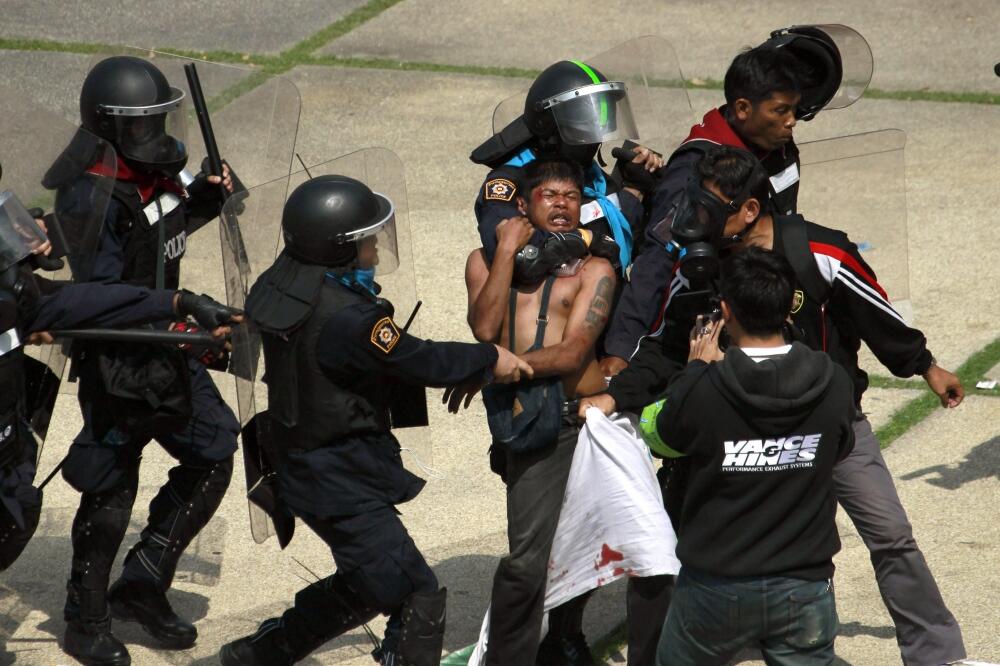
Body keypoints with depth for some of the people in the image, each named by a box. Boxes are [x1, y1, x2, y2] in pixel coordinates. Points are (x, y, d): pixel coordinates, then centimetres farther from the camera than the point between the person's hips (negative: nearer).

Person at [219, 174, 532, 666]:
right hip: (344, 486, -10)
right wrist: (489, 359, -1)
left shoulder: (280, 285, 1)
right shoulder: (345, 317, -27)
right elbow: (419, 361, -18)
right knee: (419, 598, -4)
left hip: (310, 471, 10)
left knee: (367, 585, 27)